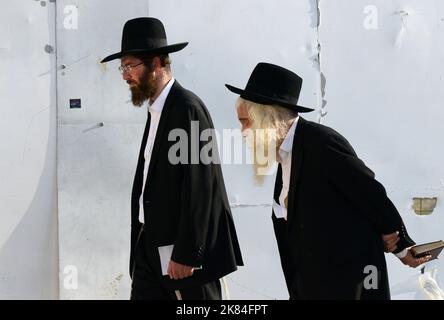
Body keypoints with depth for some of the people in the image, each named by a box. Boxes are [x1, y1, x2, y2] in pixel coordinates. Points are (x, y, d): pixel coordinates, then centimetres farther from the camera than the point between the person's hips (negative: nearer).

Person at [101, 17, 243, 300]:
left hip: (182, 248, -8)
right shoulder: (157, 109, 13)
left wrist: (185, 254, -19)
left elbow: (198, 186, -19)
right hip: (152, 247, 8)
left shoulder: (187, 109, -14)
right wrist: (143, 241, 10)